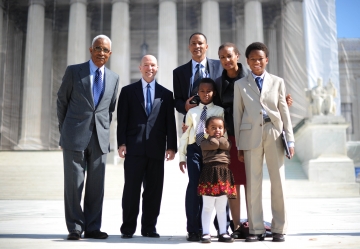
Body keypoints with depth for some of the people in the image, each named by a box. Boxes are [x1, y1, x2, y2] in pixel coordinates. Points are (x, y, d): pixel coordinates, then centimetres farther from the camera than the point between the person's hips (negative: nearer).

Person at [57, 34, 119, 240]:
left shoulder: (114, 78, 11)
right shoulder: (73, 71, 3)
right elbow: (62, 101, 8)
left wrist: (104, 129, 11)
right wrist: (65, 130, 9)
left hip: (100, 138, 3)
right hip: (75, 136, -2)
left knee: (96, 185, 5)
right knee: (74, 183, 0)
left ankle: (93, 228, 15)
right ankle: (75, 228, 11)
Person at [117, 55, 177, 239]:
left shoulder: (166, 94, 13)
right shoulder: (128, 91, 10)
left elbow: (170, 122, 9)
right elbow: (122, 119, 5)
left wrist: (171, 146, 1)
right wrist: (121, 143, -5)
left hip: (156, 149, 2)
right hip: (134, 148, -1)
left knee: (154, 190, 5)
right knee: (131, 189, 1)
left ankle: (149, 227, 15)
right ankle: (128, 228, 10)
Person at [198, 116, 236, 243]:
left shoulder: (226, 141, 17)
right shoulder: (205, 142, 4)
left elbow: (225, 145, -6)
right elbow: (214, 144, -15)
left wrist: (217, 137, 6)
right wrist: (214, 137, 4)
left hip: (224, 174, 4)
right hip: (210, 173, -4)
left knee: (222, 208, 11)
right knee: (207, 207, -1)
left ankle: (223, 233, 18)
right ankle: (206, 233, 5)